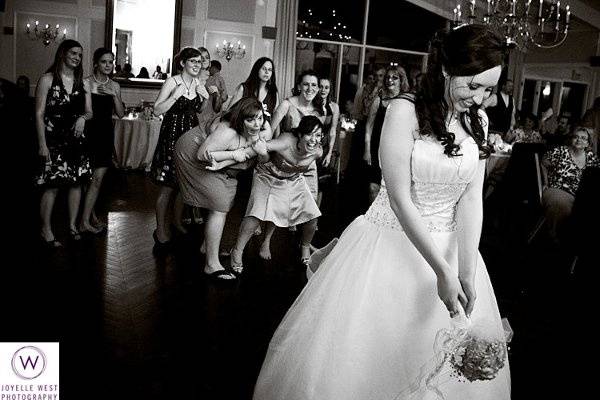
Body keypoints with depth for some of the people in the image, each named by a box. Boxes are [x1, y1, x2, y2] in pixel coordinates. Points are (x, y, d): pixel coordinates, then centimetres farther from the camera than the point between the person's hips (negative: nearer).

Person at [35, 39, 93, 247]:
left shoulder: (83, 83, 9)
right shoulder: (47, 79, -4)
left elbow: (89, 112, 12)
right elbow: (39, 114, -7)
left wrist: (83, 117, -13)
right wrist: (42, 144, -12)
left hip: (76, 139, 5)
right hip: (54, 140, -5)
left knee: (76, 182, 8)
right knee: (52, 185, -5)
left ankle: (72, 225, 23)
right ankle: (46, 229, 10)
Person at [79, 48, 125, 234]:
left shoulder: (114, 86, 9)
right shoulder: (85, 83, -5)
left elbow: (120, 113, 3)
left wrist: (114, 95, -9)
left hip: (106, 133, 4)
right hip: (89, 131, -4)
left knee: (98, 177, 3)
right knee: (92, 177, -2)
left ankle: (88, 218, 13)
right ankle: (86, 220, 7)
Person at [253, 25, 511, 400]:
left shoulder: (478, 121, 1)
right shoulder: (405, 111, -15)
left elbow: (472, 198, -4)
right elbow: (400, 199, -18)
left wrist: (467, 271, -14)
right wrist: (442, 270, -19)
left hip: (450, 246, 5)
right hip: (391, 243, -4)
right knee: (361, 348, 6)